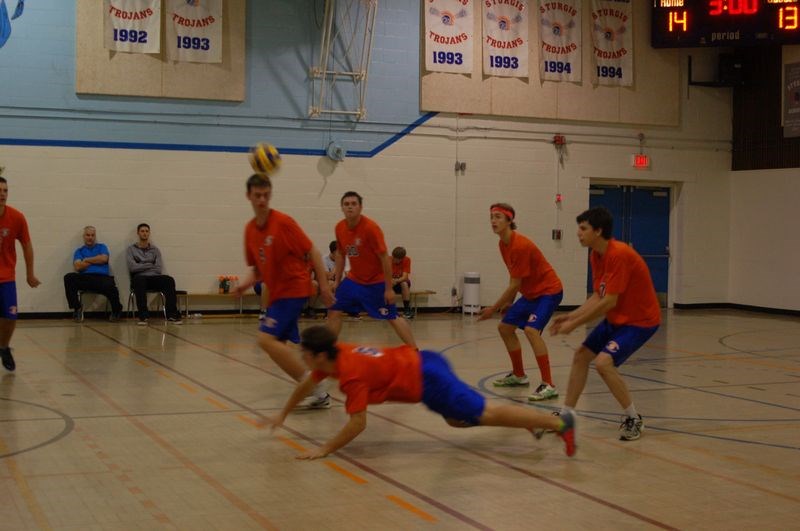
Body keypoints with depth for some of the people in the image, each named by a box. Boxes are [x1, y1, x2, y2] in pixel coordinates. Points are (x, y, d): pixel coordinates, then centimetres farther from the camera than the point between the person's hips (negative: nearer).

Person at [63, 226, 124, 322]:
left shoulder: (101, 247, 22)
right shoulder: (79, 251, 22)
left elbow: (104, 259, 0)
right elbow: (78, 266, 3)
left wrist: (86, 260, 8)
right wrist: (96, 260, 7)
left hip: (102, 277, -2)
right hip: (85, 278, 2)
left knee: (110, 285, -37)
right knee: (68, 278, -28)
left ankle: (116, 311, -7)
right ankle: (77, 309, -16)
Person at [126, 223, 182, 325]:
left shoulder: (155, 250, 18)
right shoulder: (131, 249, 12)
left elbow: (159, 268, 4)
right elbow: (132, 267, -5)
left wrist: (142, 267, -2)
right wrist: (150, 265, 0)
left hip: (153, 278, 3)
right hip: (139, 278, -3)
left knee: (169, 280, -29)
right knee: (140, 280, -40)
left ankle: (171, 315, -37)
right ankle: (143, 316, -44)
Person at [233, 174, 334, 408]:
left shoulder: (283, 222, -13)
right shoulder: (250, 229, 8)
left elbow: (312, 252, -11)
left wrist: (324, 285, -14)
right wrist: (247, 282, -3)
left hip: (293, 289, -8)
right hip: (276, 292, 8)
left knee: (267, 339, -20)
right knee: (278, 345, 11)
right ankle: (318, 392, 21)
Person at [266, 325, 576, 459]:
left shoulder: (351, 374, -22)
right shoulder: (335, 355, 5)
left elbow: (358, 423, -25)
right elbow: (306, 385, 24)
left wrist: (325, 450, -19)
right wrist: (283, 416, 30)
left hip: (428, 381, -9)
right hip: (423, 363, 9)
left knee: (484, 415, -8)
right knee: (459, 420, 23)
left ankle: (558, 422, -8)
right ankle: (537, 419, 27)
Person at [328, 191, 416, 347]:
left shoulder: (371, 227, -23)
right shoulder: (340, 227, -5)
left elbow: (385, 258, -20)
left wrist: (389, 288, -19)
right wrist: (337, 282, 11)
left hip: (376, 282, -6)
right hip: (353, 280, 6)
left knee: (393, 318, -4)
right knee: (333, 311, 2)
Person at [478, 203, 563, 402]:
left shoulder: (520, 246, -26)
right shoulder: (503, 244, 3)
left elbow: (515, 284, -22)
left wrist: (493, 309, -16)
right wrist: (508, 302, 18)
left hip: (548, 290, -10)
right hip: (531, 292, 10)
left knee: (531, 330, -28)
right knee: (505, 327, 13)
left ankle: (549, 385, -26)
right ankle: (519, 375, 29)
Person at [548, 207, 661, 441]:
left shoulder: (619, 254, -26)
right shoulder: (596, 255, 3)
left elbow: (609, 301, -27)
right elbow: (597, 297, 7)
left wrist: (575, 324, -21)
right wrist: (570, 316, -4)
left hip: (640, 320, -10)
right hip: (616, 318, 10)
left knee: (604, 362, -23)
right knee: (581, 355, 8)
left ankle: (634, 419, -6)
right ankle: (566, 415, 18)